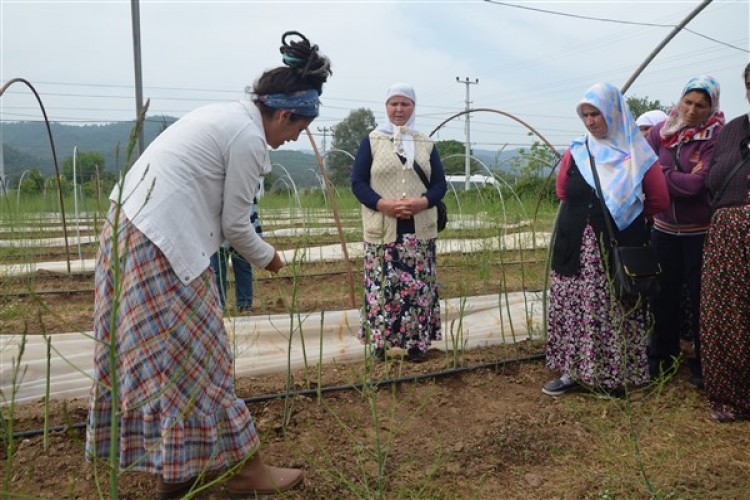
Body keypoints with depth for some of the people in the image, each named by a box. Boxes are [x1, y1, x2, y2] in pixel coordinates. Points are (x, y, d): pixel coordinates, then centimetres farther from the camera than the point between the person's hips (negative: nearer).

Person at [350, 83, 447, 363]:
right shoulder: (372, 141, 5)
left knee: (419, 287, 3)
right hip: (382, 230, -2)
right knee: (382, 288, -3)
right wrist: (383, 204, -17)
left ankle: (417, 344, 13)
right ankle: (379, 345, 7)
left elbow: (440, 184, 8)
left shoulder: (426, 144, 12)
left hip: (420, 230, 2)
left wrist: (422, 203, -13)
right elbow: (358, 182, -1)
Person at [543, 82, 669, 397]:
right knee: (574, 310, 4)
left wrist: (625, 216, 11)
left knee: (616, 313, 1)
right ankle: (573, 370, 15)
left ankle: (615, 376, 15)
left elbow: (659, 201, 4)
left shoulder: (636, 154, -2)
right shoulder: (577, 151, 5)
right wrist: (598, 210, 11)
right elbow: (562, 191, 15)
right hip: (577, 249, 3)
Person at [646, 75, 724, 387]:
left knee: (701, 298, 7)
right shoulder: (660, 132, 1)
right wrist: (682, 178, -13)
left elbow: (699, 183, -20)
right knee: (663, 295, 13)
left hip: (701, 232, -4)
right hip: (664, 229, 4)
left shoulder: (717, 136, -11)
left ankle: (703, 364, 23)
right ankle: (662, 357, 30)